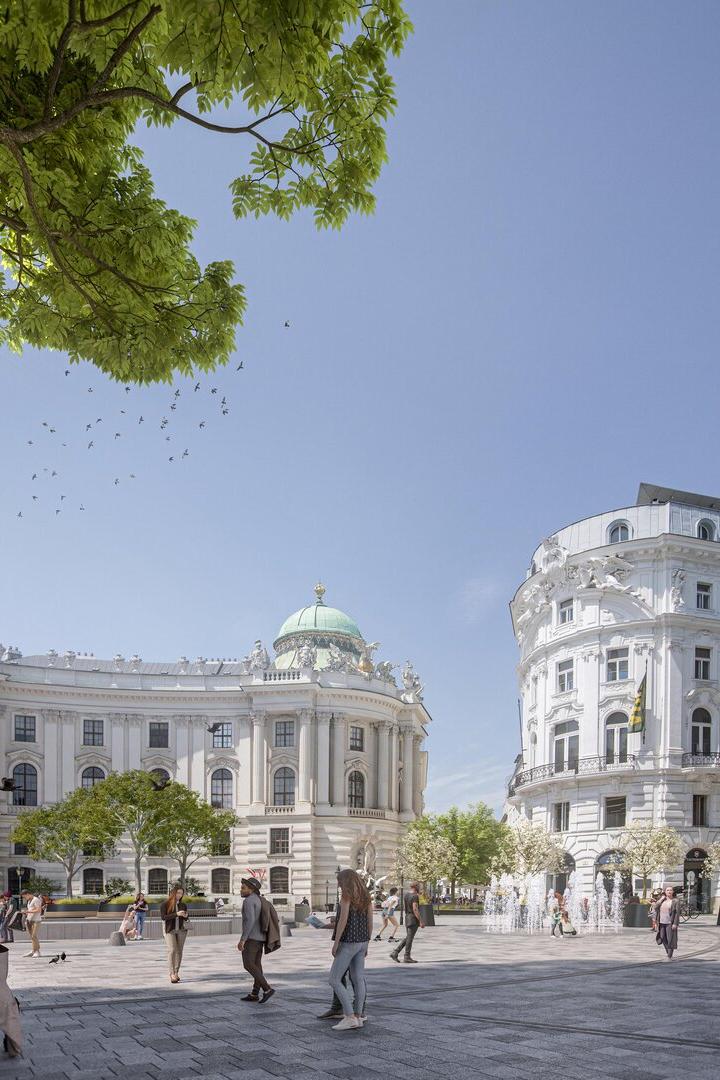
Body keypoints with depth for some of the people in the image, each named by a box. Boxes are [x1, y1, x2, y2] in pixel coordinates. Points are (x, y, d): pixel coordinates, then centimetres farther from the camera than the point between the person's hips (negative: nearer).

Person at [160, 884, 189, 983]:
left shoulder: (183, 905, 6)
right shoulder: (165, 904, -5)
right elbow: (163, 917, -15)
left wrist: (185, 916, -9)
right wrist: (176, 914, -22)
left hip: (181, 930, 4)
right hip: (169, 930, -4)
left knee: (179, 951, 2)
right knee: (172, 950, -15)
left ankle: (176, 972, 11)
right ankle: (172, 973, -14)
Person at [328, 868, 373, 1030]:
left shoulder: (346, 895, -14)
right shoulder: (366, 897, 8)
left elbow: (343, 920, -21)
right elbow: (370, 923, 9)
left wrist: (335, 943, -16)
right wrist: (366, 944, 16)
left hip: (348, 942, -8)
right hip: (362, 942, 8)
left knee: (334, 980, -3)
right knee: (358, 979, 11)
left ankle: (350, 1018, -8)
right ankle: (358, 1017, 13)